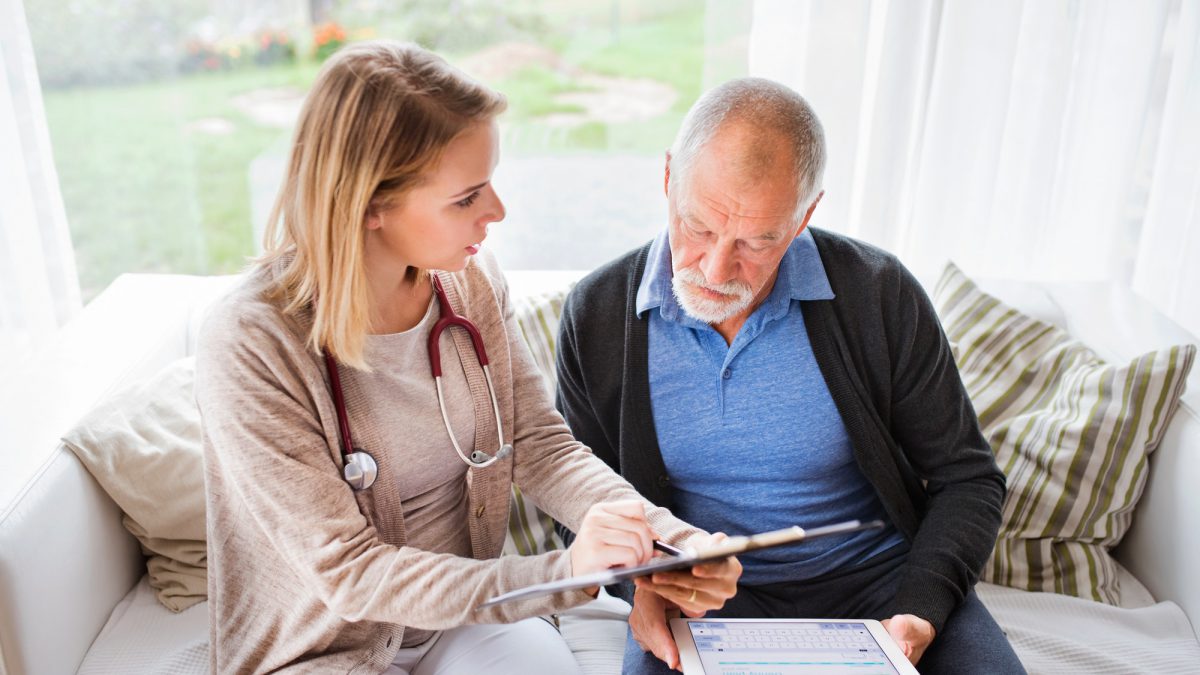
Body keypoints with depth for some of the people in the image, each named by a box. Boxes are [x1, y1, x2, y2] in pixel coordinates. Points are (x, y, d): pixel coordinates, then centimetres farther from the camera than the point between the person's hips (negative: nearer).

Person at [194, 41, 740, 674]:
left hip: (465, 613, 4)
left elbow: (542, 447, -5)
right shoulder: (249, 345, -23)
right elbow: (349, 575, -22)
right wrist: (562, 572, -32)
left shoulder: (470, 279, -6)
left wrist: (670, 540, -21)